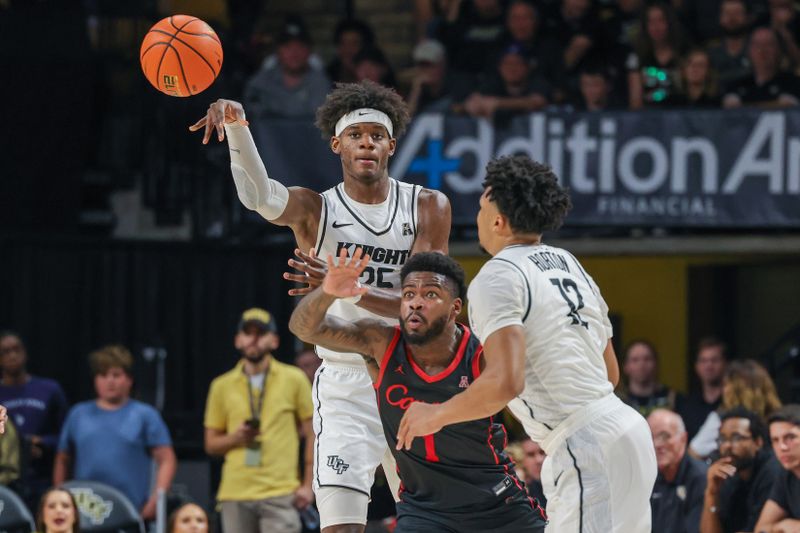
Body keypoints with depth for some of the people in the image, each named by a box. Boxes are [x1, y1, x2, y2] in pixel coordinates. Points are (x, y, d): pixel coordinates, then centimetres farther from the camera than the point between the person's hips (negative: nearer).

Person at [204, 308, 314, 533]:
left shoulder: (294, 379, 3)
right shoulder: (222, 386, 9)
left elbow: (312, 434, 5)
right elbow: (211, 444, 14)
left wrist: (307, 485, -3)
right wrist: (235, 438, -8)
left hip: (280, 494, -3)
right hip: (235, 495, 3)